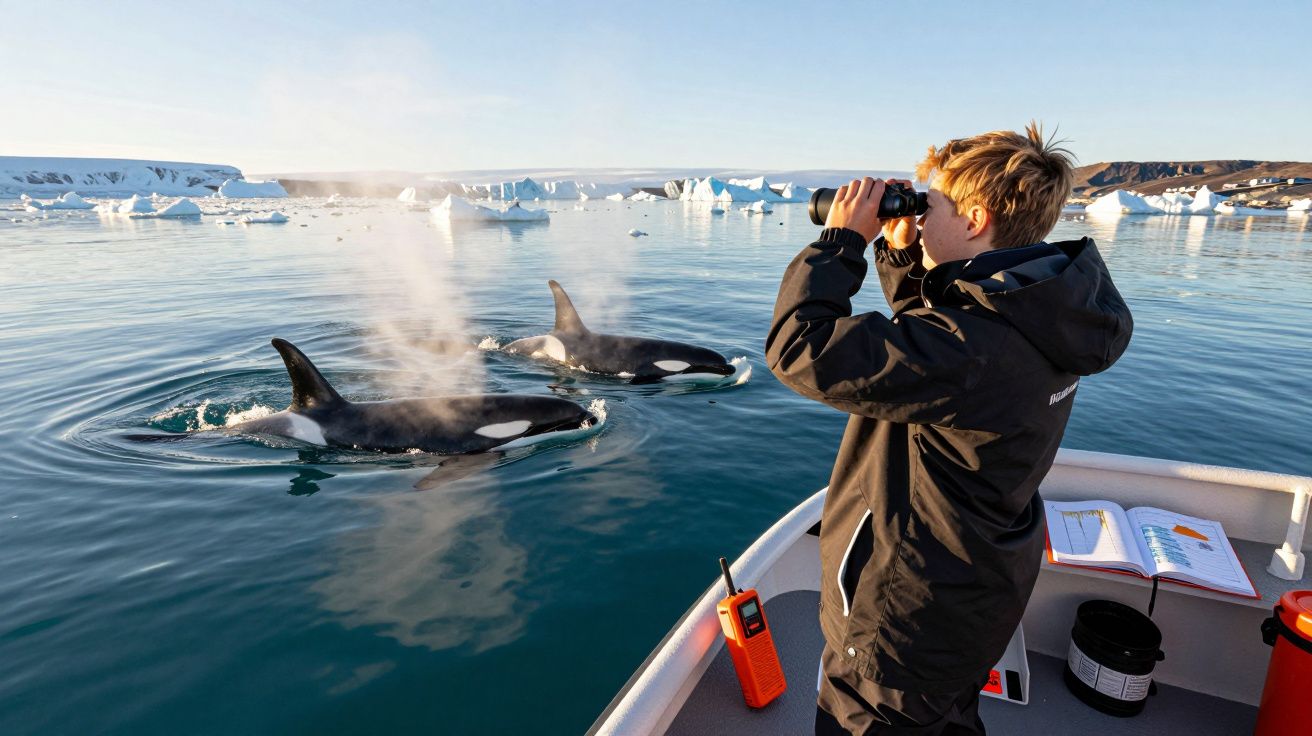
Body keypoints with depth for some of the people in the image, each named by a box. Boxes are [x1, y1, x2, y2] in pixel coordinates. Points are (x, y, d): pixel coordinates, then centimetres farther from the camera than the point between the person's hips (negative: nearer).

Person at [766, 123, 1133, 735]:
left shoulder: (972, 344, -36)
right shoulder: (1036, 312, -4)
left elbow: (799, 349, -37)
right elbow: (928, 338, 13)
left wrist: (842, 238, -24)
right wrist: (900, 254, -1)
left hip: (909, 610, -9)